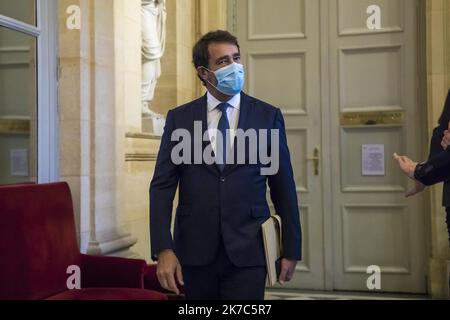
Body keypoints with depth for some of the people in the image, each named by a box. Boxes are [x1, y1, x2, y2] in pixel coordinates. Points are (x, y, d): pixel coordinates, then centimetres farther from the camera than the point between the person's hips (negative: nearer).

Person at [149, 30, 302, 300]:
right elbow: (162, 186, -1)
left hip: (247, 252, -1)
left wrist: (291, 250, 5)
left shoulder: (268, 116, 2)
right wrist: (163, 249, -10)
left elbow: (283, 187, 4)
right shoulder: (179, 118, 3)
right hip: (195, 253, 1)